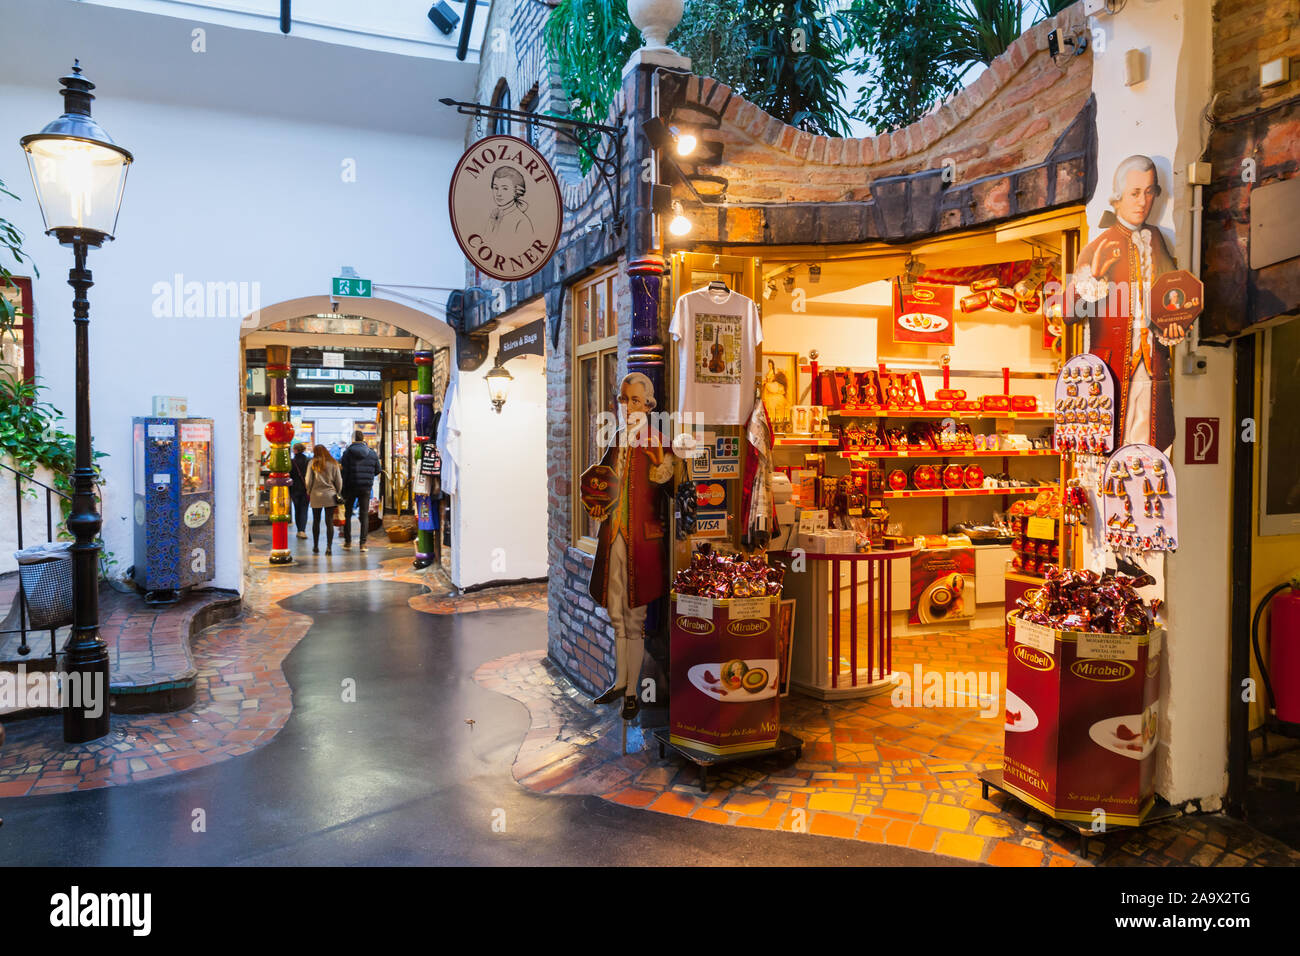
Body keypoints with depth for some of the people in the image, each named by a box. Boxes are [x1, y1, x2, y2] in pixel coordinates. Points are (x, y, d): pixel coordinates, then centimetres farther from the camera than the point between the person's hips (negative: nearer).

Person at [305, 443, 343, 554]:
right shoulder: (333, 463, 1)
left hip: (316, 495, 0)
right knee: (329, 522, 0)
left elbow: (308, 480, -2)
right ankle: (329, 547, -4)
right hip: (330, 496, 0)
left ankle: (315, 546, 19)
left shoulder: (313, 463, -2)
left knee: (316, 522, 13)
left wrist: (309, 492, 14)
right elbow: (339, 481, 2)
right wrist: (338, 494, 15)